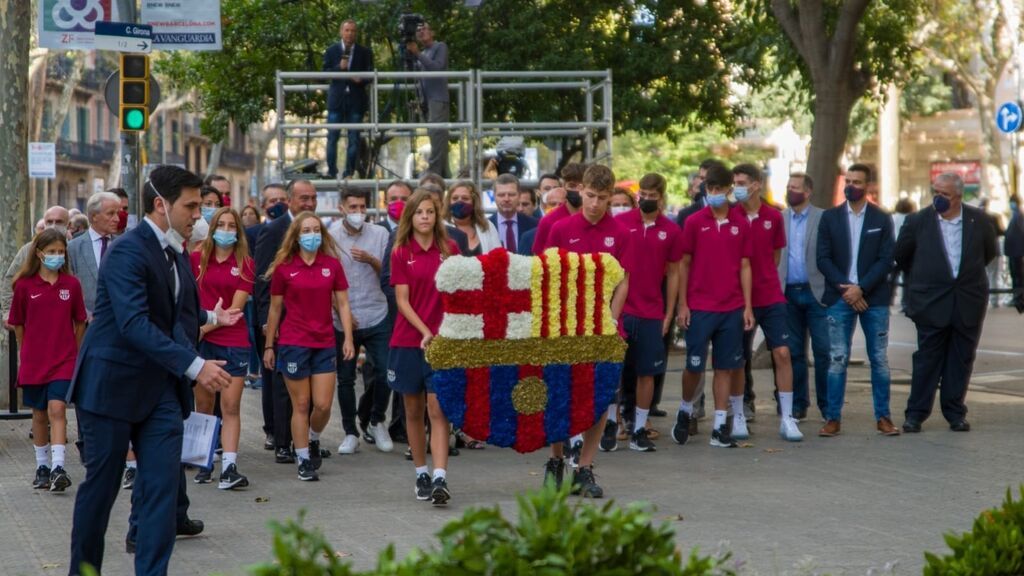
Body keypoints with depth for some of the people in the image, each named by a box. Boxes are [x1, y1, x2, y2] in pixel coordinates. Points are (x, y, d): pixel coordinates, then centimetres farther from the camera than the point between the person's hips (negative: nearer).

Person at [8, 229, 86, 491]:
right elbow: (18, 324, 8)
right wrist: (26, 352, 14)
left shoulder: (71, 285, -1)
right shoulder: (25, 285, -2)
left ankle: (58, 467, -19)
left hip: (64, 360, -1)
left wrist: (77, 353, 13)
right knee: (39, 415, 10)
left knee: (56, 409, -14)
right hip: (34, 360, 1)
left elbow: (80, 323, 8)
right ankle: (42, 467, 22)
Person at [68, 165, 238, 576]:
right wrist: (194, 366, -34)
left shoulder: (175, 253, 10)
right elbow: (135, 325, -28)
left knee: (162, 486, -2)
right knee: (101, 485, 5)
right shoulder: (127, 252, -18)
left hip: (159, 387, 7)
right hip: (112, 384, -7)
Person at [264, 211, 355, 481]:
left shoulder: (332, 265, 3)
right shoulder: (284, 268, -1)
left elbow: (342, 304, 6)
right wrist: (269, 345, 7)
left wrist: (348, 338, -3)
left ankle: (313, 440, 31)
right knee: (301, 405, 1)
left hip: (324, 343, 2)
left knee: (323, 405, 0)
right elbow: (275, 309, 6)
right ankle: (304, 460, 11)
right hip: (293, 343, -2)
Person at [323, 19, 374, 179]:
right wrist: (339, 68, -16)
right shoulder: (331, 51, 6)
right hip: (336, 99, 0)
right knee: (332, 136, 0)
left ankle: (349, 172, 8)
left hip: (356, 99, 0)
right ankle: (331, 171, 6)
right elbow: (325, 73, 1)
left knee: (354, 138, 2)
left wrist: (361, 80, -16)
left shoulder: (365, 52, 5)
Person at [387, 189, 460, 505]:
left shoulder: (450, 249, 4)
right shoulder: (401, 254, 3)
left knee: (438, 409, -10)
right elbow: (402, 300, -2)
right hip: (408, 340, 1)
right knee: (414, 411, 8)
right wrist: (426, 332, -13)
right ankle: (421, 474, 20)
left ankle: (440, 479, -19)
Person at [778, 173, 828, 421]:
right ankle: (798, 405, 14)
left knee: (823, 351, -4)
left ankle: (827, 404, 4)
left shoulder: (823, 218, 0)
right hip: (788, 294, 3)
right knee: (794, 352, 7)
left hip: (816, 292, -3)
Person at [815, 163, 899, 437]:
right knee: (837, 360, -3)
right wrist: (845, 288, -10)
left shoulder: (882, 219, 5)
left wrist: (861, 288, -13)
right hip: (840, 297, 0)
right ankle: (833, 418, 1)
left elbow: (886, 260, -2)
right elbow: (823, 259, 2)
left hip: (874, 297, 0)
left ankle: (883, 417, 8)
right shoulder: (830, 217, 6)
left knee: (879, 359, 3)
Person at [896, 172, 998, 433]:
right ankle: (916, 414, 4)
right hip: (931, 303, -2)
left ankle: (955, 413, 14)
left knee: (962, 360, 5)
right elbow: (901, 256, 11)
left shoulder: (979, 221, 1)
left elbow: (989, 253, 17)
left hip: (969, 302, 2)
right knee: (927, 358, -1)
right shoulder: (918, 221, -3)